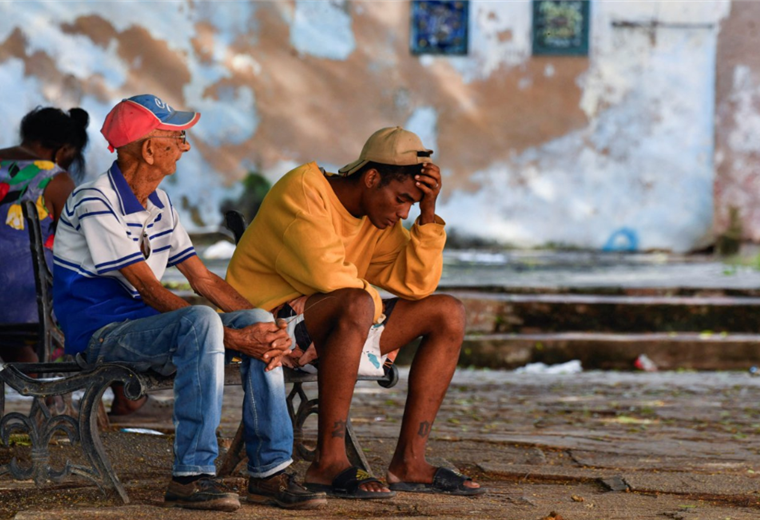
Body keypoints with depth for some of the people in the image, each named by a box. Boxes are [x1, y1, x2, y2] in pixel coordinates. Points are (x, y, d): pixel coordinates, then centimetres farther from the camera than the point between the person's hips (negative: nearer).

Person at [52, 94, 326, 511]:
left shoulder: (159, 205, 14)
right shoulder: (95, 204, -15)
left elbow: (203, 279, 11)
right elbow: (150, 290, -21)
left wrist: (263, 326, -6)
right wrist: (232, 338, -25)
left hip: (147, 329, 8)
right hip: (100, 335, -8)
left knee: (256, 320, -10)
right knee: (201, 321, -34)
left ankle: (269, 472, -12)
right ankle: (191, 476, -35)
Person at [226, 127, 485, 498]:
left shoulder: (380, 218, 10)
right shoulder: (303, 190, -16)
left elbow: (417, 283, 3)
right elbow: (328, 275, -26)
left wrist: (428, 212, -5)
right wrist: (372, 298, -9)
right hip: (270, 317, -9)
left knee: (448, 313, 4)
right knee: (356, 304, -39)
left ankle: (409, 461, -5)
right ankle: (329, 462, -38)